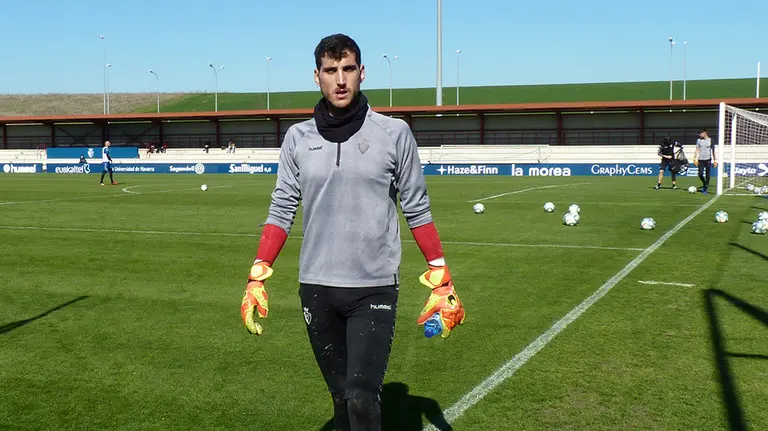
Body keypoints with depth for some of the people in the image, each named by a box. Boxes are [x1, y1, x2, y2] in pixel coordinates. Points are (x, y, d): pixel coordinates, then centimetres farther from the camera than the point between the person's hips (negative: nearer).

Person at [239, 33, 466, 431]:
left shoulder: (394, 133, -2)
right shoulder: (298, 137, 4)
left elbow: (417, 210, 2)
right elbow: (282, 210, 5)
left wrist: (442, 281, -1)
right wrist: (257, 277, -3)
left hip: (375, 287, -3)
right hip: (316, 287, 3)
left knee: (362, 396, -12)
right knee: (340, 394, 13)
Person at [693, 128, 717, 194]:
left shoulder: (710, 140, 2)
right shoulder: (698, 140, 7)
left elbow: (713, 151, 6)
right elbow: (697, 150, 10)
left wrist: (714, 160, 3)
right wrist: (695, 159, 1)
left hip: (708, 159, -1)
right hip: (701, 159, 1)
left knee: (707, 174, -1)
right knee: (700, 174, -7)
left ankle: (705, 189, 7)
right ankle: (704, 184, 21)